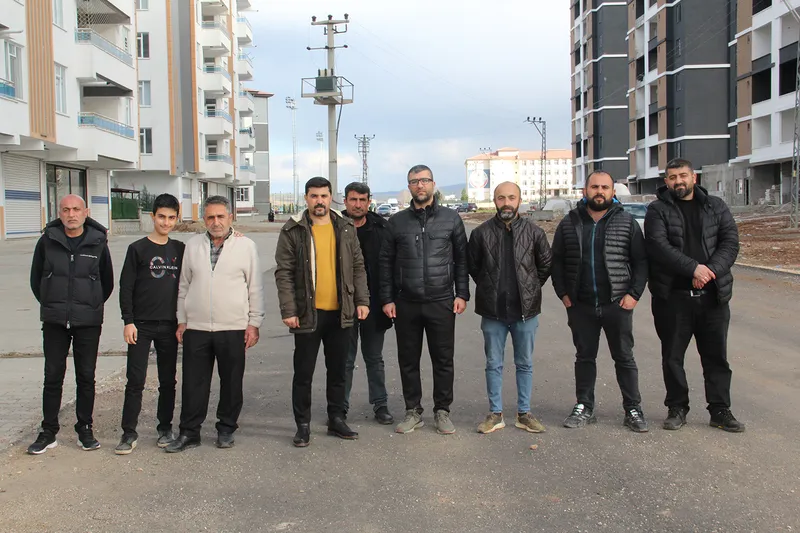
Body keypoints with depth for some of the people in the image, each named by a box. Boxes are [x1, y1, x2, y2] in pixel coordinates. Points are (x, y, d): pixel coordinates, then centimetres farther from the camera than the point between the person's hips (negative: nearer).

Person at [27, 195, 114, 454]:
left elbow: (107, 282, 10)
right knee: (53, 377, 5)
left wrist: (92, 306, 10)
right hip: (54, 322, 1)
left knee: (86, 377, 6)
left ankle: (85, 429, 18)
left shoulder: (98, 243, 0)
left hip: (89, 323, 0)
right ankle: (48, 432, 15)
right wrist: (52, 306, 11)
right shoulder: (47, 241, 0)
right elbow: (36, 279, 11)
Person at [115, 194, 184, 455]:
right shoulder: (138, 248, -2)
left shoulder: (180, 249, 7)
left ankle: (165, 428, 19)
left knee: (168, 381, 8)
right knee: (135, 381, -2)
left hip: (169, 325, 3)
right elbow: (126, 287, -3)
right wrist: (128, 321, -8)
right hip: (141, 325, -3)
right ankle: (129, 433, 4)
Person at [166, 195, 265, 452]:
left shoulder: (246, 245, 0)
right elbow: (184, 285, 14)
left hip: (233, 328, -2)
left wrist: (254, 323, -2)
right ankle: (189, 432, 17)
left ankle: (226, 429, 24)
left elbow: (255, 287, 1)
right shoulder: (193, 245, 8)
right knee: (193, 383, 6)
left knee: (231, 382, 8)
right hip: (196, 328, 2)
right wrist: (182, 320, 10)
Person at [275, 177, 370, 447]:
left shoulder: (345, 228, 7)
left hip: (340, 312, 3)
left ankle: (337, 419, 25)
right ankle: (303, 425, 16)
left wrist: (362, 301, 2)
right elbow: (283, 273, -6)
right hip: (308, 313, -3)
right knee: (303, 373, 4)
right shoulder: (293, 230, -3)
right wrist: (288, 310, -12)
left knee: (338, 370, 13)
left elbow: (358, 266, 10)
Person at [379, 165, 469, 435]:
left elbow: (461, 258, 6)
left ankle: (442, 411, 19)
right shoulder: (397, 222, 6)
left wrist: (462, 294, -1)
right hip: (406, 303, 1)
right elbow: (386, 262, 7)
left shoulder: (451, 218, 4)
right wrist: (387, 299, 1)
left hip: (441, 302, -1)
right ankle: (413, 411, 20)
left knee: (443, 359, 5)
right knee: (408, 360, 8)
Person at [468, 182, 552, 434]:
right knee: (493, 364, 9)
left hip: (526, 309, 0)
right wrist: (490, 289, 6)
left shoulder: (534, 231, -2)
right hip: (492, 311, 0)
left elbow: (546, 264, 8)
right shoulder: (481, 233, -3)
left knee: (525, 364, 11)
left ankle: (524, 413, 24)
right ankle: (495, 414, 21)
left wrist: (530, 289, 6)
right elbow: (473, 267, 7)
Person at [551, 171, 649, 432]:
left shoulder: (627, 222, 0)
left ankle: (633, 409, 17)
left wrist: (634, 293, -8)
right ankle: (584, 408, 21)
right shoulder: (569, 223, 4)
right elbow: (557, 261, 9)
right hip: (581, 305, 2)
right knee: (584, 357, 11)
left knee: (624, 358, 6)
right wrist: (563, 293, 0)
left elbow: (641, 261, 1)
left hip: (618, 304, -1)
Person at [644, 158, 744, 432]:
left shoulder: (716, 207, 10)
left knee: (717, 356, 8)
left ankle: (720, 410, 19)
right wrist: (694, 268, -23)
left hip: (712, 295, 2)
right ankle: (677, 408, 21)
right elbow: (658, 246, -14)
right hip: (672, 296, -2)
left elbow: (730, 242, 0)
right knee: (672, 356, 7)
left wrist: (711, 271, -16)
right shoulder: (657, 210, 1)